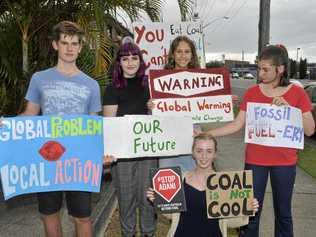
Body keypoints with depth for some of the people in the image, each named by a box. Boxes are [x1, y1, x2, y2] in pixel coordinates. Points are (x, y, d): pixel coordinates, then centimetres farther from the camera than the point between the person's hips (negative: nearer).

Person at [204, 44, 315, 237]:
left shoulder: (297, 93, -4)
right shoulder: (252, 93, -1)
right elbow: (237, 125, 0)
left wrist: (289, 107, -19)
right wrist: (206, 134, -8)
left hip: (284, 162, 0)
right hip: (255, 160, 1)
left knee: (283, 213, 13)